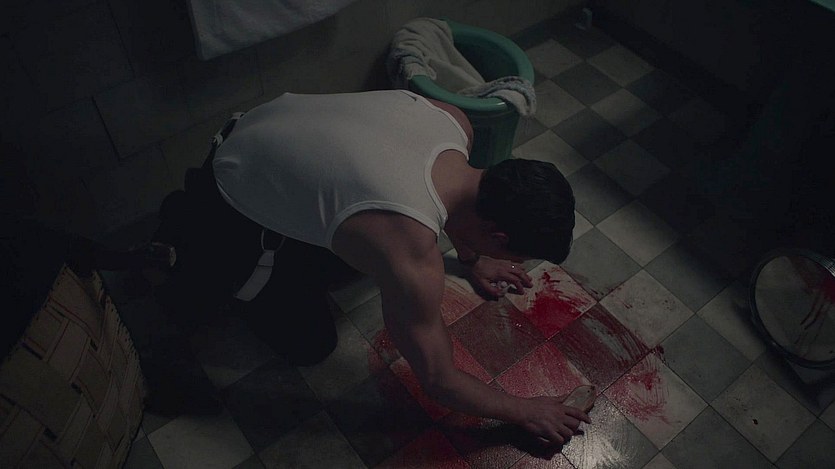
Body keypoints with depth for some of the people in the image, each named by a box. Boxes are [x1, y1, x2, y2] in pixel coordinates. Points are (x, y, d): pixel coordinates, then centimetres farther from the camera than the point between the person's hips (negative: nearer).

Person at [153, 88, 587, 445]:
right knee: (310, 343, 5)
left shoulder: (455, 121, -17)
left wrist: (471, 260, 18)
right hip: (236, 204, -7)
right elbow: (437, 380, -22)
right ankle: (189, 240, 16)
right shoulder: (411, 260, -37)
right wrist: (522, 412, -8)